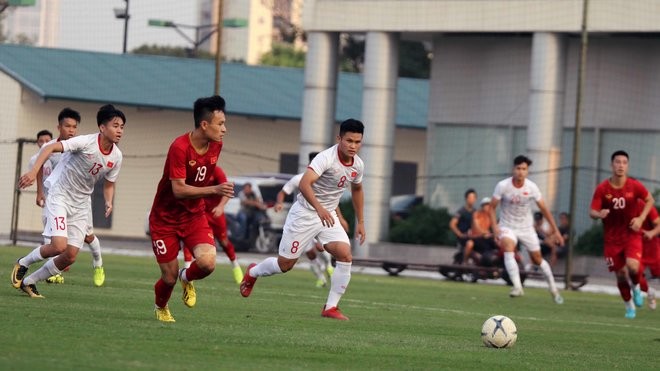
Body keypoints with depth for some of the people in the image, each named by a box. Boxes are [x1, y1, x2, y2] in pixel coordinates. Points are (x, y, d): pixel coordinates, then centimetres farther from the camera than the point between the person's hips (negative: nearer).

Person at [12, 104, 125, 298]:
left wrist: (109, 202, -11)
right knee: (59, 245, -22)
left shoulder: (116, 157, -4)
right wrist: (33, 172, -43)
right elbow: (50, 147, -30)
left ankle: (29, 282, 17)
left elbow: (109, 185, 11)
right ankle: (22, 263, 7)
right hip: (60, 195, -6)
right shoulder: (86, 142, -23)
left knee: (70, 256, -2)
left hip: (82, 203, 6)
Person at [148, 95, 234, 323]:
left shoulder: (215, 145, -3)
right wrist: (214, 190, -38)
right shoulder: (180, 148, -24)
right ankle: (161, 308, 35)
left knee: (207, 263, -22)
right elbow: (178, 189, -29)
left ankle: (187, 279, 15)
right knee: (169, 277, 0)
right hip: (165, 218, -4)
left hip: (194, 216, 5)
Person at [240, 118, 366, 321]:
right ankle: (253, 272, 36)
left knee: (345, 255, -17)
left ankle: (331, 307, -9)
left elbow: (357, 189, 22)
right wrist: (319, 208, -52)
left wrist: (360, 222, 21)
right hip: (305, 213, -6)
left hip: (328, 216, 6)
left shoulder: (358, 165, 0)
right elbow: (304, 184, -38)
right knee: (285, 264, 3)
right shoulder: (326, 158, -24)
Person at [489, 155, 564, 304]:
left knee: (537, 259, 7)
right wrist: (495, 227, -20)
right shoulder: (503, 186, -16)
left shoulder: (532, 187, -12)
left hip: (526, 228, 2)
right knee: (508, 248, -31)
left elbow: (544, 209, -2)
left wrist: (555, 230, -2)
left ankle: (553, 289, 26)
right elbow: (492, 207, -7)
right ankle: (517, 287, -39)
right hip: (507, 227, -2)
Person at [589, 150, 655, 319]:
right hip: (612, 238, 1)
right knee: (621, 274, 3)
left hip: (632, 235, -1)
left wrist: (641, 218, -6)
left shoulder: (635, 186, -8)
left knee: (632, 266, -24)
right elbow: (592, 212, -9)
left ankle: (636, 287, 10)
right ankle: (629, 306, 26)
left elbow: (649, 200, 8)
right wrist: (599, 214, -33)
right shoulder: (602, 189, -9)